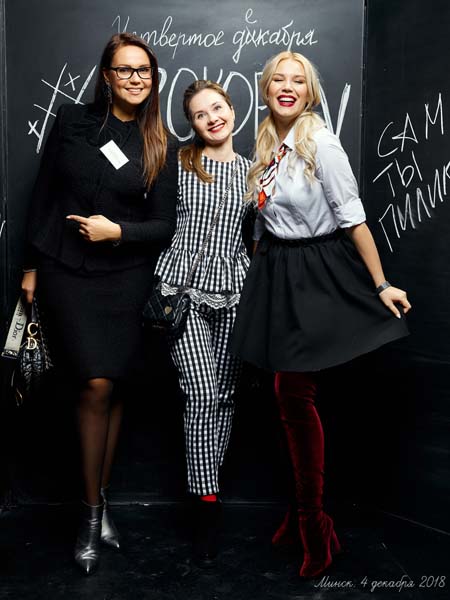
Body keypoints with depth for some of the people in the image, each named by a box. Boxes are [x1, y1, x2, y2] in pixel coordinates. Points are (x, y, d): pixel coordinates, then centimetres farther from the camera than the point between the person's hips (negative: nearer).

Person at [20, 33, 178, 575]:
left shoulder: (161, 147, 5)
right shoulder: (71, 122, 4)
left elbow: (164, 226, 3)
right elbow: (42, 196, 7)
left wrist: (117, 232, -15)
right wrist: (32, 265, 5)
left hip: (124, 277, 1)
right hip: (65, 272, -1)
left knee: (109, 388, 5)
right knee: (96, 386, -11)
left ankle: (99, 498, 23)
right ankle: (93, 508, 7)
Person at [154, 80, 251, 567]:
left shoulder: (252, 172, 12)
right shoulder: (177, 165, 3)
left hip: (233, 290, 3)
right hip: (183, 288, -3)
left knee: (223, 395, 6)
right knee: (202, 394, -11)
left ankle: (205, 484, 22)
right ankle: (206, 501, 0)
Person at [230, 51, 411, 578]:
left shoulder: (322, 144, -11)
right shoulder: (266, 145, 10)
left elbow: (353, 218, -12)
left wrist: (381, 285, -12)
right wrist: (260, 273, 19)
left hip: (317, 272, -6)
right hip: (275, 273, 6)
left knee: (293, 393, -5)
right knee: (289, 395, 8)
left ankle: (311, 519, 13)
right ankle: (304, 511, 24)